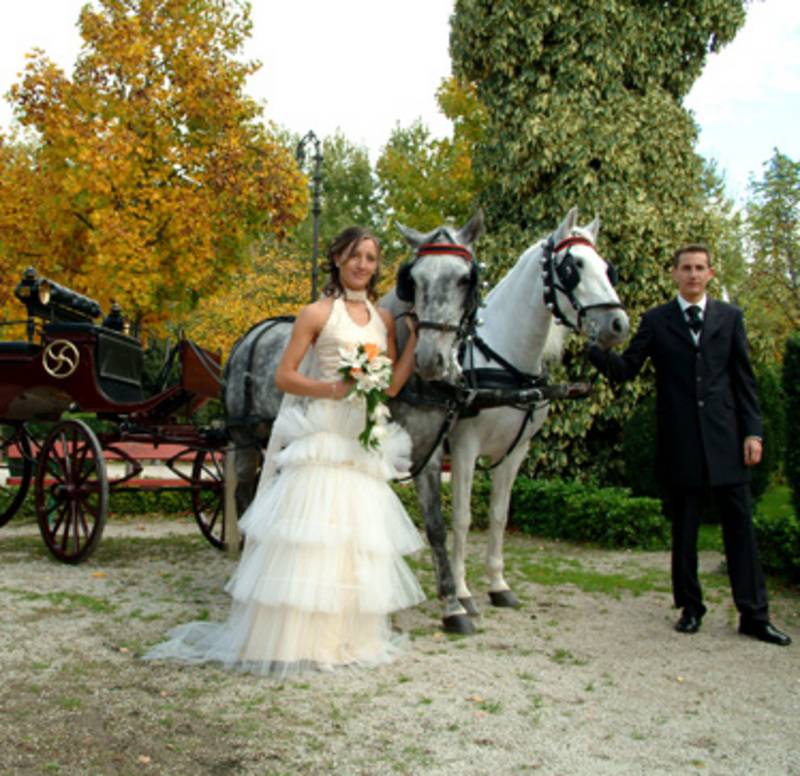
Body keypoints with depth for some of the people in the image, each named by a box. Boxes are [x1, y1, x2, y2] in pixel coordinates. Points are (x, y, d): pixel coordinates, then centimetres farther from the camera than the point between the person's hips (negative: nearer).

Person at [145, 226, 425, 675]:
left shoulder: (384, 320, 14)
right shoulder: (317, 314, -1)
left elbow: (392, 387, 10)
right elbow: (284, 377, -5)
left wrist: (418, 337, 5)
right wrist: (333, 389, -18)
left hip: (366, 443, 6)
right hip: (322, 438, -5)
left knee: (359, 537, 9)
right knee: (308, 534, -8)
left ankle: (350, 635, 22)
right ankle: (287, 639, 2)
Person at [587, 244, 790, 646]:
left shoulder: (730, 317, 9)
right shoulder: (656, 321, 6)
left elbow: (744, 379, 8)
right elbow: (625, 370, 1)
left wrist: (752, 432, 1)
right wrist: (593, 346, -17)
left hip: (725, 437, 1)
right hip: (679, 441, 0)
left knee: (740, 524, 1)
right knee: (684, 528, 7)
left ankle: (753, 614, 8)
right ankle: (690, 608, 20)